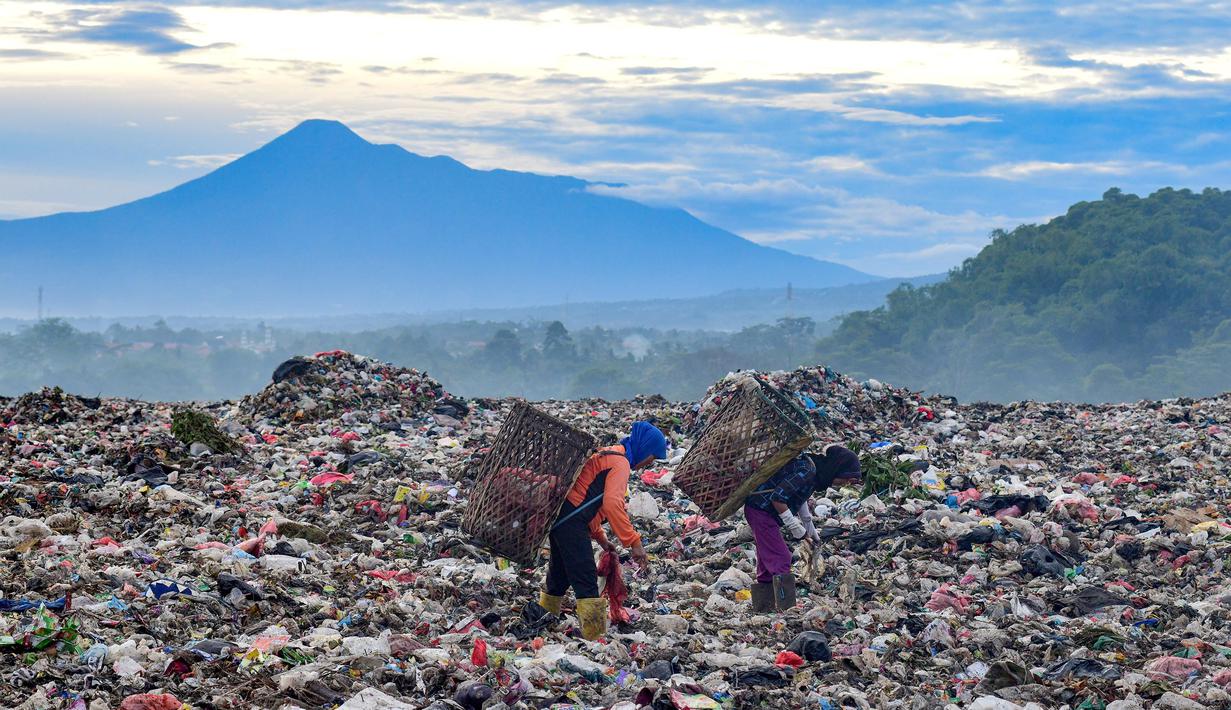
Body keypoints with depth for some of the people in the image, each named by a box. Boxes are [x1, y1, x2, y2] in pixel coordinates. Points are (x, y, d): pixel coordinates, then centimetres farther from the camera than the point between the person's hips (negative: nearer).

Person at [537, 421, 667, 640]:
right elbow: (612, 504, -23)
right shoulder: (620, 463, -9)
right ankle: (595, 635, -15)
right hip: (571, 520, -10)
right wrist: (634, 542, -22)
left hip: (558, 515, 10)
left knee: (561, 572, 21)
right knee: (585, 577, -12)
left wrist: (600, 538, 27)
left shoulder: (607, 455, 23)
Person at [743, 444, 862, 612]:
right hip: (760, 510, -10)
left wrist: (809, 527, 17)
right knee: (780, 560, -13)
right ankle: (786, 609, -18)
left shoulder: (814, 470, 4)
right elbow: (778, 498, -28)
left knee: (767, 562, 15)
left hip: (762, 512, 10)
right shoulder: (806, 472, -26)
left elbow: (802, 497, 20)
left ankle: (762, 608, 21)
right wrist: (795, 527, -20)